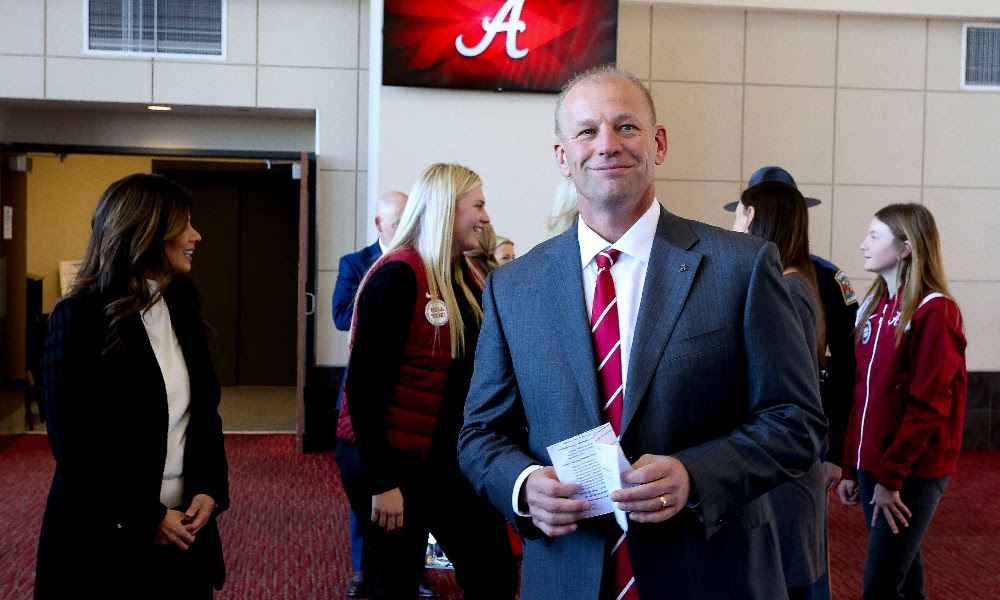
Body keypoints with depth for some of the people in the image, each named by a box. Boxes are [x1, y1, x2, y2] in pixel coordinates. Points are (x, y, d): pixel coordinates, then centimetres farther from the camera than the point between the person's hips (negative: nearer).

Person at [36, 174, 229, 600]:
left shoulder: (182, 312, 8)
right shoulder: (78, 317, -11)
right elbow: (73, 444, -13)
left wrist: (210, 489, -4)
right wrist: (144, 520, -15)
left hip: (183, 526, 6)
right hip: (106, 540, -5)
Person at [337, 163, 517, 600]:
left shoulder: (465, 280, 10)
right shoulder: (398, 275, -15)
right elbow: (363, 384, -18)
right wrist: (381, 483, -20)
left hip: (447, 460, 8)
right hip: (392, 464, -8)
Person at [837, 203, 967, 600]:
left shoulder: (933, 310, -12)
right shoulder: (873, 307, 11)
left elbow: (929, 405, -17)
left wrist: (891, 477, -17)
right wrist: (851, 468, 11)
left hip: (912, 474, -7)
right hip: (873, 464, 7)